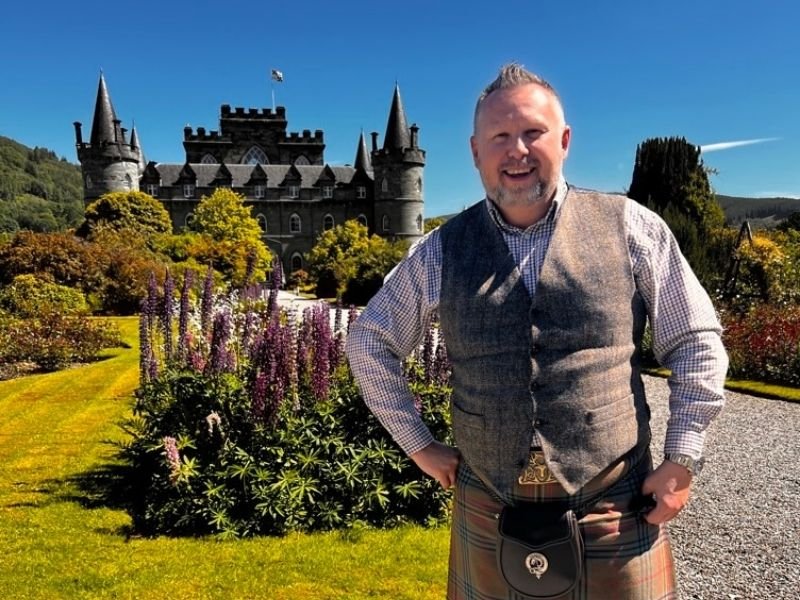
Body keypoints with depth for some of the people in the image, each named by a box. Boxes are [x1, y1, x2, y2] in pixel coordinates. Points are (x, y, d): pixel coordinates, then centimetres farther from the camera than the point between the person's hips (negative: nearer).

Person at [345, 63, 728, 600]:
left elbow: (696, 343, 4)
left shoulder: (629, 228, -4)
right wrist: (418, 443, 5)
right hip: (487, 515, 2)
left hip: (615, 516, -1)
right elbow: (369, 343, 9)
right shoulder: (443, 251, -1)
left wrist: (682, 458, -2)